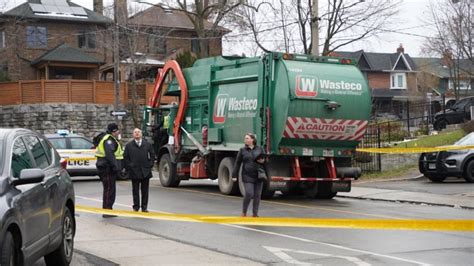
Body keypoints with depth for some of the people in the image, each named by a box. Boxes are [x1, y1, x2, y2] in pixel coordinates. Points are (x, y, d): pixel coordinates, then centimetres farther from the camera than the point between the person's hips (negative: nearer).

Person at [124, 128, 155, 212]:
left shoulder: (148, 144, 9)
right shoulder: (129, 145, 5)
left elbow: (152, 155, 12)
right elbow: (126, 158, 5)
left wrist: (150, 165, 3)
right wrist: (129, 167, -3)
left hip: (146, 171, 1)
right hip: (134, 172, -1)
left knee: (145, 191, 4)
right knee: (135, 191, 3)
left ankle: (144, 207, 11)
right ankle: (136, 207, 10)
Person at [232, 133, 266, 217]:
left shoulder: (259, 149, 9)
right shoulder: (242, 150, 5)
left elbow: (265, 159, 19)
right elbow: (237, 163, 5)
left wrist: (263, 161, -5)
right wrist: (234, 175, 0)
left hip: (259, 175, 2)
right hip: (248, 176, -2)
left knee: (257, 195, 3)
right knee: (249, 194, -12)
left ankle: (255, 213, 12)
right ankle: (244, 212, 5)